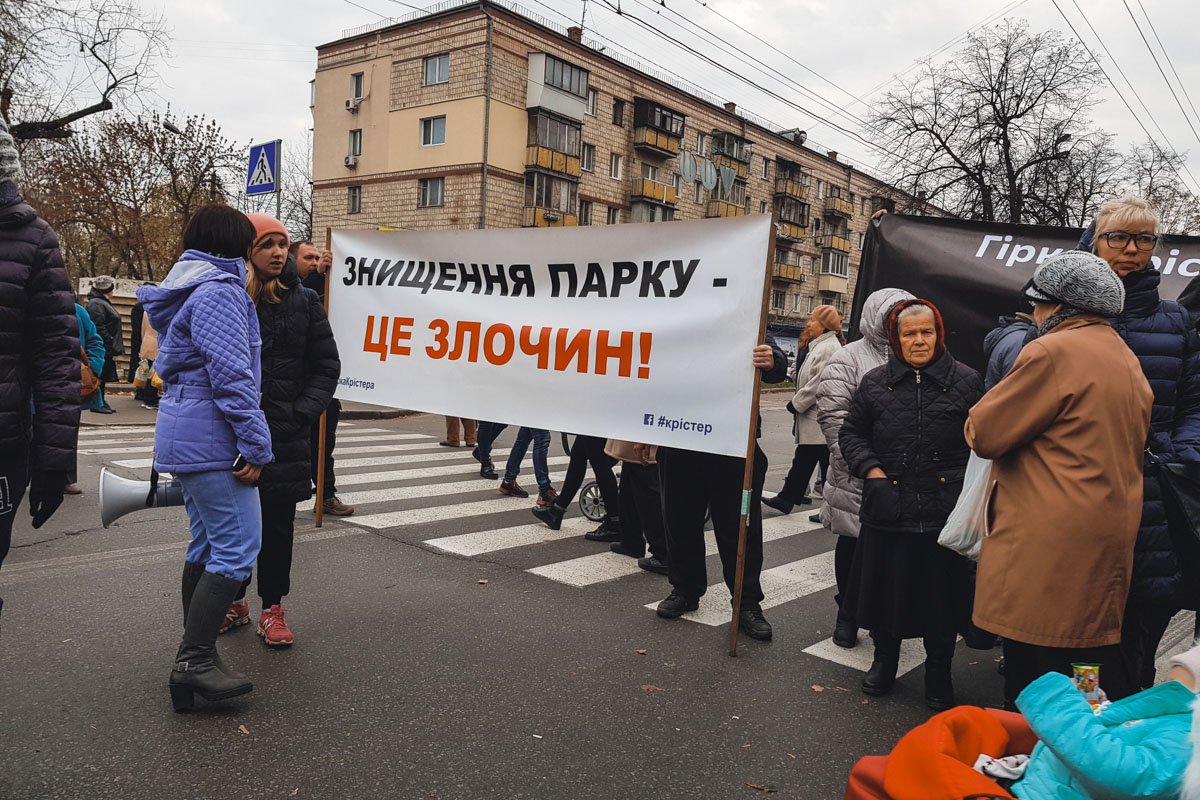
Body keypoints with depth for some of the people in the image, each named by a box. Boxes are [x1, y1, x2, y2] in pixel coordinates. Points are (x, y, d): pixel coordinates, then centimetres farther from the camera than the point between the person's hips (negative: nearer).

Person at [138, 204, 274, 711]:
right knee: (238, 548, -8)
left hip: (184, 436, 11)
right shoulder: (219, 292, -14)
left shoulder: (188, 290, 18)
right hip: (212, 438, -11)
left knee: (207, 545, 16)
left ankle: (193, 659, 24)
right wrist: (256, 445, -19)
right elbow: (232, 374, -21)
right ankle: (195, 660, -6)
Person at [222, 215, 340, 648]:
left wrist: (303, 412, -5)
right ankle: (234, 601, 29)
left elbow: (327, 365, 4)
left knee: (278, 523, 7)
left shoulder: (303, 301, 2)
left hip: (284, 434, 1)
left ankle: (272, 609, 20)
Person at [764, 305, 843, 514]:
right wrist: (798, 403, 14)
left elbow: (817, 385, -23)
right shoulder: (820, 346, 16)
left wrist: (795, 403, -14)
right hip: (813, 420, 11)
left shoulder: (827, 349, -17)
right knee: (802, 461, 15)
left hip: (819, 420, -11)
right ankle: (787, 498, 22)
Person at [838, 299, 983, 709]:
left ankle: (938, 672, 27)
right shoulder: (875, 382, 6)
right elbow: (851, 432, 12)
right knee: (884, 585, 12)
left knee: (941, 592, 8)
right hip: (887, 505, 2)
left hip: (944, 506, -1)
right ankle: (884, 658, 34)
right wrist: (870, 468, -3)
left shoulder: (965, 380, 2)